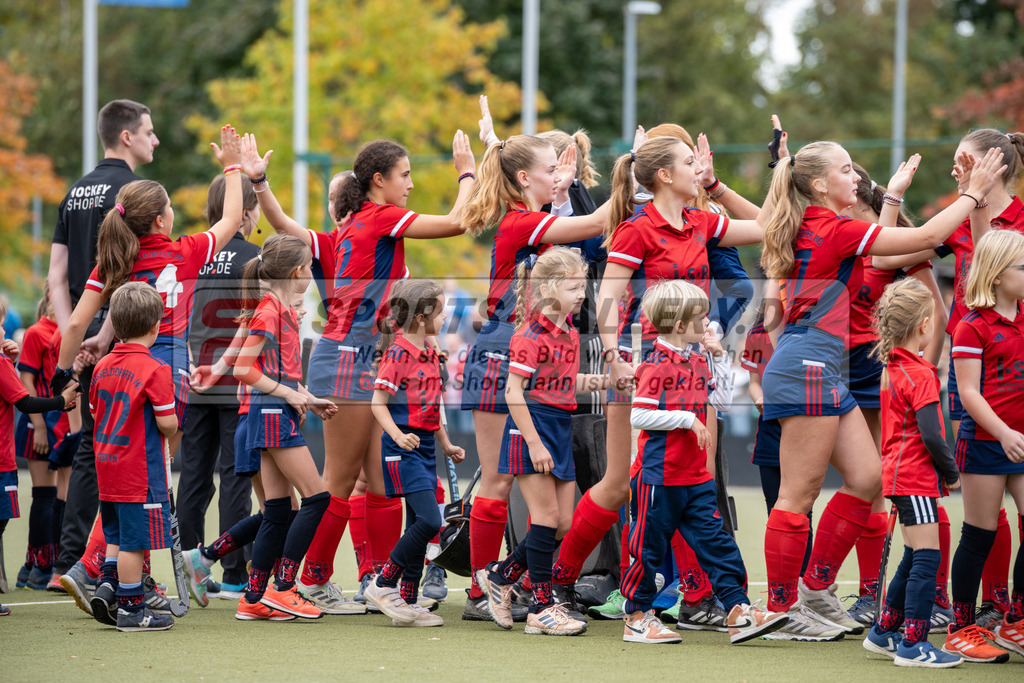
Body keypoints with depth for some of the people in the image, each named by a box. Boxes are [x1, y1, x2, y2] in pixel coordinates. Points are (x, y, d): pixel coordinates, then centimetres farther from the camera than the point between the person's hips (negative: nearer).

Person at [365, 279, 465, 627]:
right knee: (428, 520, -17)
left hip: (424, 446, 9)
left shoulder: (429, 354, 14)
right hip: (403, 449, -9)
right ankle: (383, 585, -6)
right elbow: (378, 402, -15)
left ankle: (408, 602, 11)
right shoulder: (398, 351, -12)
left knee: (420, 526, 7)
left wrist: (446, 444, 25)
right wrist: (398, 435, -28)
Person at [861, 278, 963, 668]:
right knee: (926, 559, -8)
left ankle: (884, 633, 23)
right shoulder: (921, 375, -16)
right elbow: (931, 436, -21)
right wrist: (952, 473, -7)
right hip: (917, 478, -9)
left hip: (898, 473, 9)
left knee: (914, 559, 17)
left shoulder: (891, 369, 12)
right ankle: (913, 646, -9)